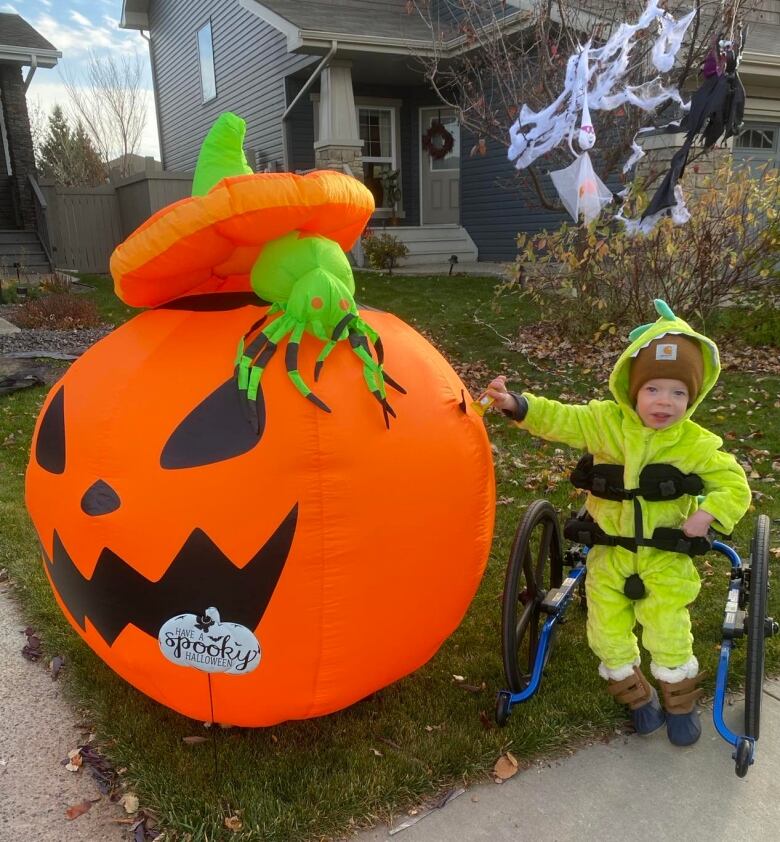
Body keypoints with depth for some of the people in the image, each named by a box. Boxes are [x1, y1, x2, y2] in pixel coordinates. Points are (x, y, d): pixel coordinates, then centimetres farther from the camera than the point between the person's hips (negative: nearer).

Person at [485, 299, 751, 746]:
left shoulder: (696, 444, -10)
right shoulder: (604, 421, -9)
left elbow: (734, 484, -3)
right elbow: (558, 419, -11)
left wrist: (709, 513, -21)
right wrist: (518, 404, -27)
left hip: (666, 558, -1)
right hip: (609, 554, 2)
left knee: (669, 636, 2)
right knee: (607, 634, 9)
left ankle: (681, 703, 34)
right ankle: (638, 696, 38)